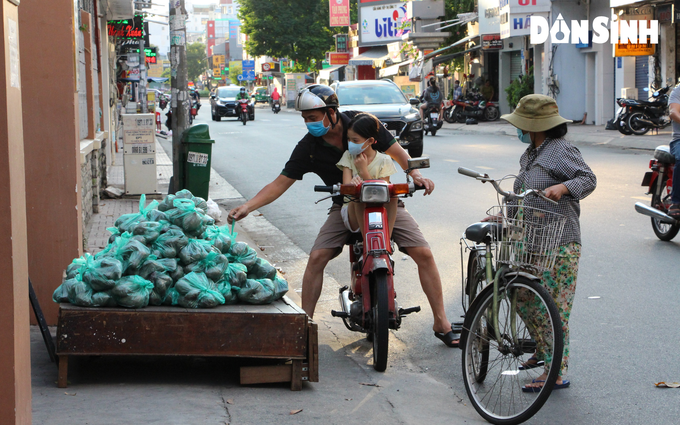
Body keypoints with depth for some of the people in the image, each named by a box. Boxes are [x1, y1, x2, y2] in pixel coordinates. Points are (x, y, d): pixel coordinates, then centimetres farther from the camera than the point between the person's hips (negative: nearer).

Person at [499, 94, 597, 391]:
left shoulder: (561, 151, -10)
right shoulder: (530, 155, 18)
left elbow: (588, 179, -18)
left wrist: (562, 187, -34)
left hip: (559, 245, -10)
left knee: (553, 308, -8)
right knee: (521, 297, 14)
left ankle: (557, 372, -3)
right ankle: (543, 350, 34)